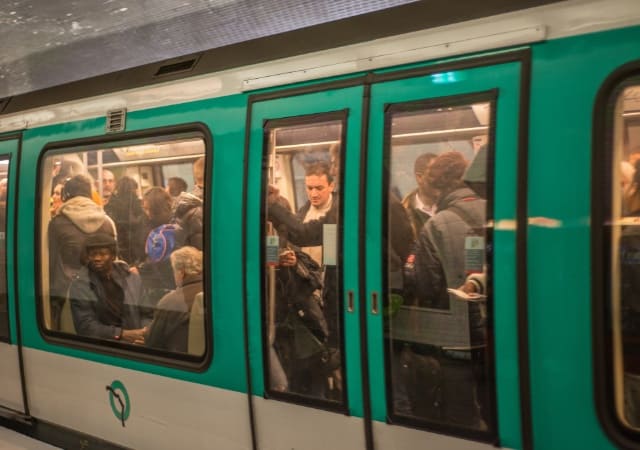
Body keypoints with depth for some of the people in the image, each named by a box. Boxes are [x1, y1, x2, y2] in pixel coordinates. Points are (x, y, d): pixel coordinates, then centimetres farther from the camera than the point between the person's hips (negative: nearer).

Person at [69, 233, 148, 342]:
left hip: (135, 342, 3)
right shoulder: (80, 283, -4)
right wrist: (122, 334, -18)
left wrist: (143, 335, -13)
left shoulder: (131, 277, 6)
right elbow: (85, 325, -10)